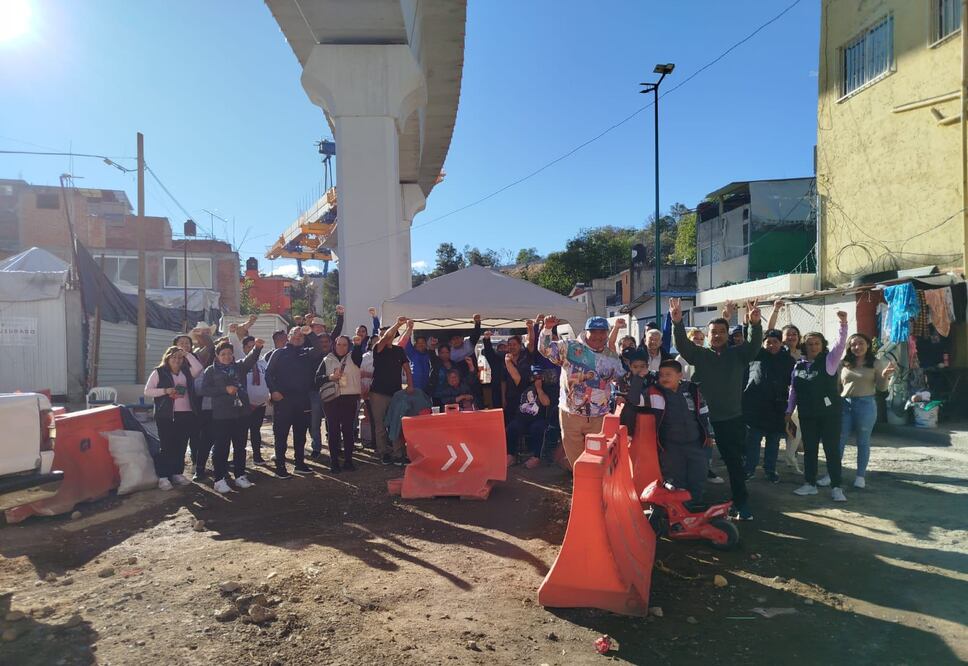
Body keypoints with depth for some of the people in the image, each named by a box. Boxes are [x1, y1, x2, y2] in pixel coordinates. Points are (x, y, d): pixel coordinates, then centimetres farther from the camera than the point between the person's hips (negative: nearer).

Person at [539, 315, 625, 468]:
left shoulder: (613, 357, 7)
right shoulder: (569, 347, -4)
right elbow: (545, 349, -9)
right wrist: (547, 329, -23)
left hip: (599, 418, 2)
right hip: (571, 414, -2)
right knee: (575, 456, 9)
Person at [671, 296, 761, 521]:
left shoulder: (738, 354, 4)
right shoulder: (699, 355, 1)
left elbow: (755, 344, -11)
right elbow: (682, 344, -13)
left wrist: (755, 323, -31)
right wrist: (677, 322, -31)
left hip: (733, 418, 1)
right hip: (705, 418, 0)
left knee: (735, 463, 9)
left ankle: (741, 504, 18)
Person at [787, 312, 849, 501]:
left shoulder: (829, 360, -3)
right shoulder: (799, 365, 7)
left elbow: (840, 343, -20)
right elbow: (793, 390, 11)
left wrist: (843, 323, -34)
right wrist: (789, 411, 10)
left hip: (829, 413, -4)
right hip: (807, 414, 4)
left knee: (832, 450, 1)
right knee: (809, 449, 11)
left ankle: (836, 487, 11)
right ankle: (810, 484, 22)